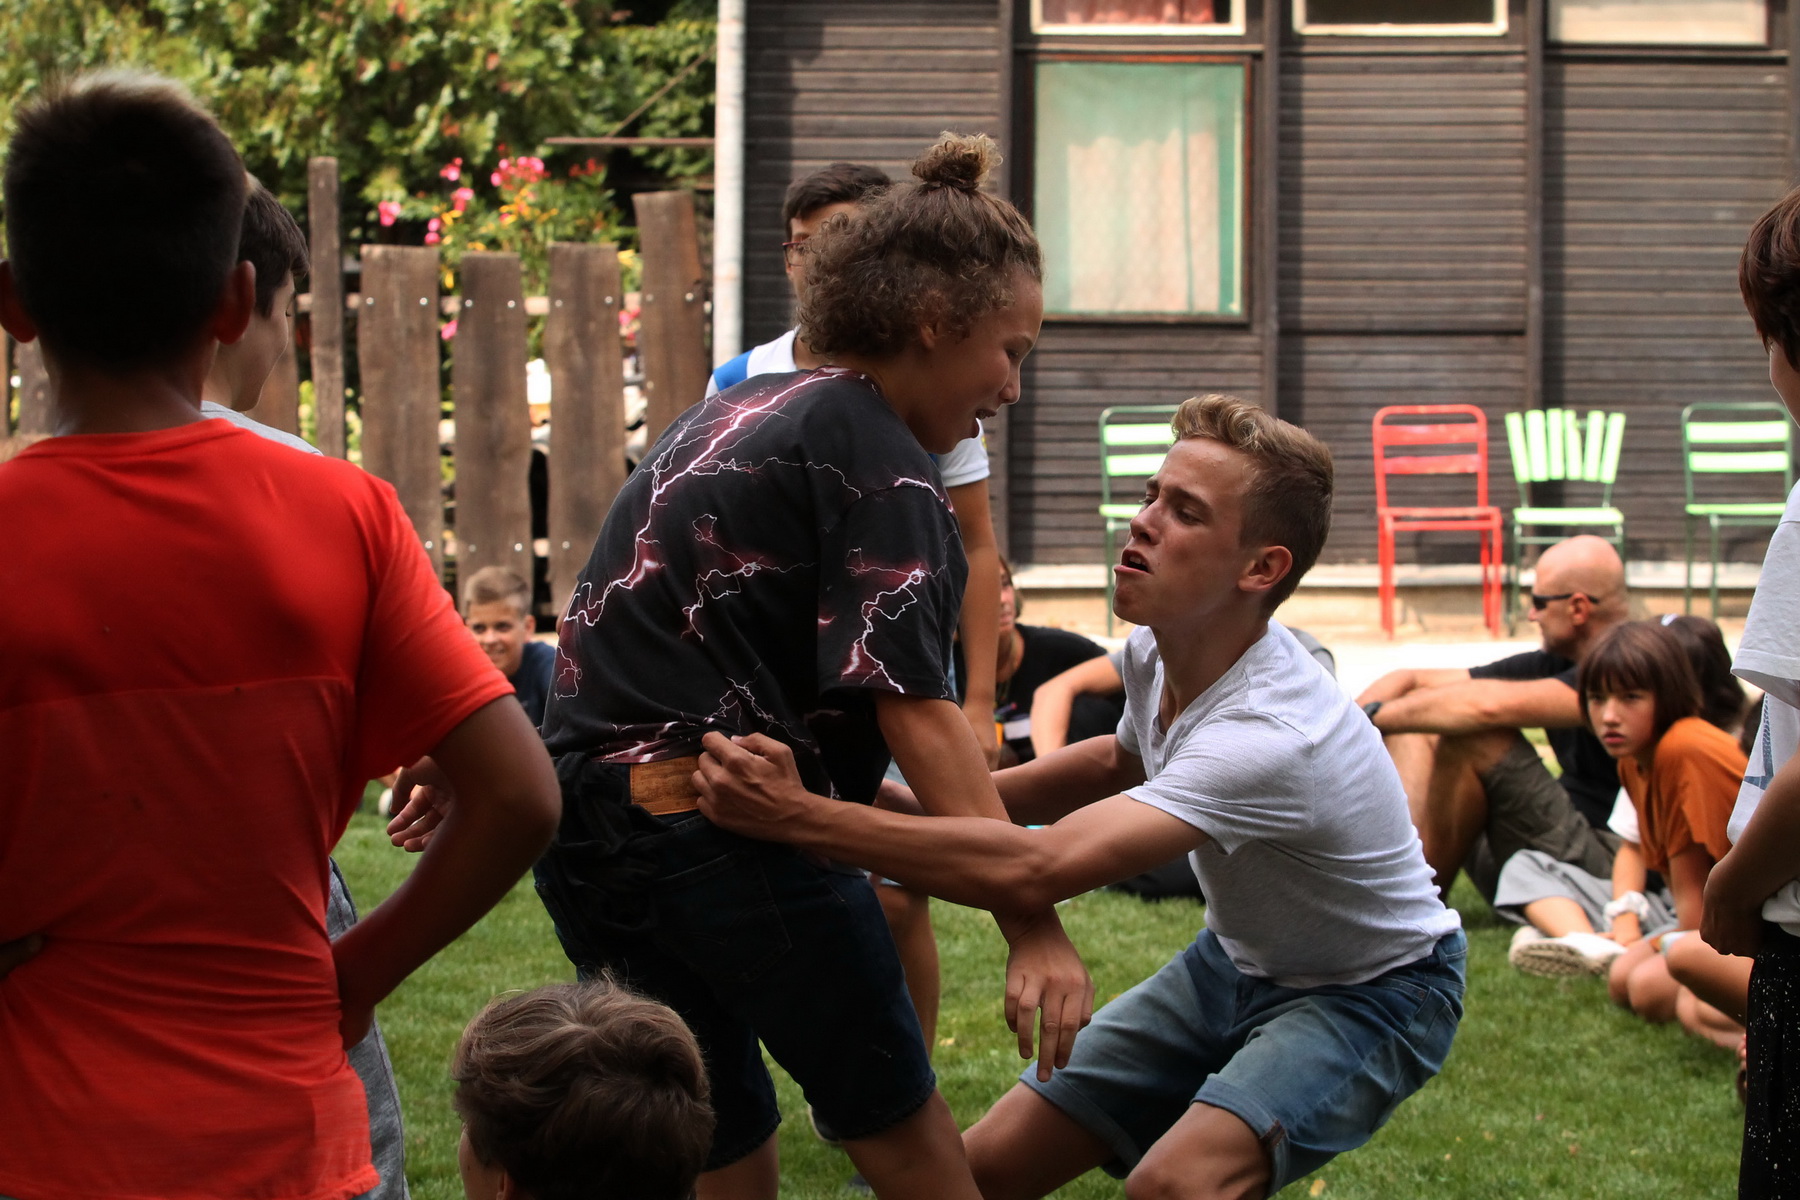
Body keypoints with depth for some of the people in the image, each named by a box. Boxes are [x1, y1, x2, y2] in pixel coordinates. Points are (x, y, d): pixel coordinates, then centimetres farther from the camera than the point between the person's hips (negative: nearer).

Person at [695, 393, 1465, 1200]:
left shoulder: (1272, 735, -37)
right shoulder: (1155, 650, -10)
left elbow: (1036, 869, -47)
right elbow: (1123, 762, 16)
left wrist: (799, 816, -48)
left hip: (1373, 990, -8)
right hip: (1240, 958, 8)